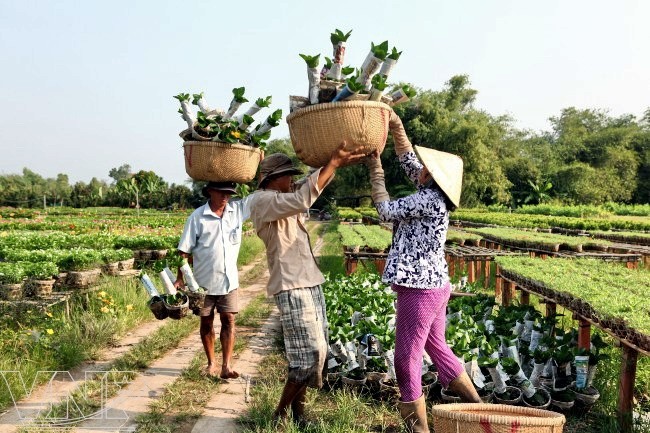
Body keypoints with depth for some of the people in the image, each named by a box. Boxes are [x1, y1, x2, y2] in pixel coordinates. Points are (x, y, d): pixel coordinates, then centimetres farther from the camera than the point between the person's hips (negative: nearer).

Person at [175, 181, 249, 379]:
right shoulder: (197, 217, -9)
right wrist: (180, 278, -11)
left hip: (229, 279, 2)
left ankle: (227, 366, -1)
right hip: (204, 280, -1)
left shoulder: (238, 209, -2)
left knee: (229, 320, -3)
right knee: (206, 322, 11)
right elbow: (185, 251, -7)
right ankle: (211, 363, 26)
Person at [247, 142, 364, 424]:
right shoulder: (262, 200, -11)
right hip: (291, 287, -10)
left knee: (316, 351, 10)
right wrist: (333, 163, -25)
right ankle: (281, 414, 5)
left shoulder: (285, 199, 17)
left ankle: (297, 410, 20)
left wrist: (335, 162, 3)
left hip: (310, 282, 10)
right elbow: (302, 200, -26)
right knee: (310, 354, -10)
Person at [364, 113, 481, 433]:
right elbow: (408, 159, 18)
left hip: (420, 289, -10)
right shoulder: (432, 193, 8)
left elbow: (386, 211, -11)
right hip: (432, 285, 10)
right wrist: (396, 126, 11)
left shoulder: (429, 199, -18)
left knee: (407, 359, 0)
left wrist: (375, 170, -2)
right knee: (438, 349, 21)